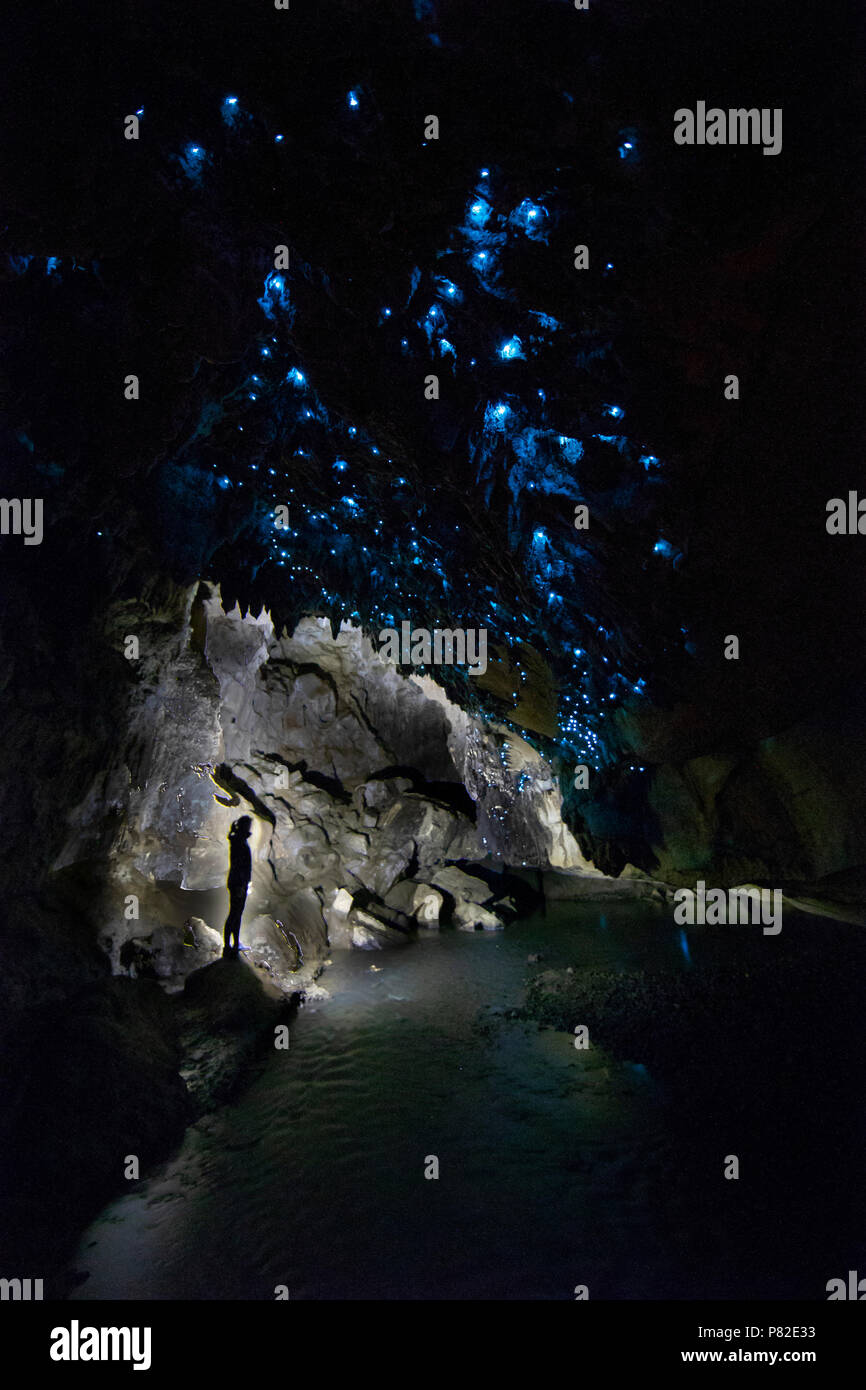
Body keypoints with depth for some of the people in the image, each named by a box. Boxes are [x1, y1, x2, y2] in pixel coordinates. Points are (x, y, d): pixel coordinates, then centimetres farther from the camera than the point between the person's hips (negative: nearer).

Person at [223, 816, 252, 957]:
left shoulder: (241, 840, 12)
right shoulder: (237, 841, -17)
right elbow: (235, 864, -21)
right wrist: (240, 885, -23)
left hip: (241, 882, 10)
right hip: (237, 882, -10)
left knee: (238, 913, 15)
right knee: (234, 914, -5)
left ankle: (236, 944, 23)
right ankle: (227, 947, -1)